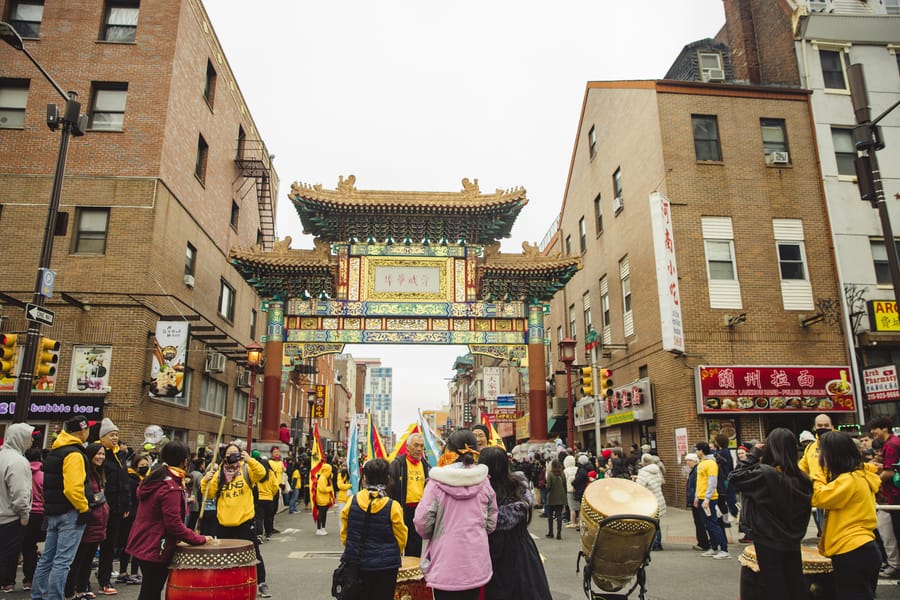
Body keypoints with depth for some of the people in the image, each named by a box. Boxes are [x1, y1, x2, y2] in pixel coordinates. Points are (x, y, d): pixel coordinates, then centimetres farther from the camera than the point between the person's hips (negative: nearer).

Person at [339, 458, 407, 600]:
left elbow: (344, 534, 4)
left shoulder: (351, 502, -8)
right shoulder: (393, 506, -14)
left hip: (356, 563, 2)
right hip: (385, 566, -2)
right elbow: (401, 538, -3)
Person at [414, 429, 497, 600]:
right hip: (476, 562, 3)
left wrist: (430, 535, 9)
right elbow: (491, 522, 4)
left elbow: (422, 521, -13)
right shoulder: (484, 481, -2)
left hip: (445, 564, -3)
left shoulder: (437, 481, -12)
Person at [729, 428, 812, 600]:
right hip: (793, 542, 5)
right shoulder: (802, 478, -5)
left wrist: (753, 454, -6)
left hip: (768, 542, -5)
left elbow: (734, 477, -11)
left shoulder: (765, 473, -24)